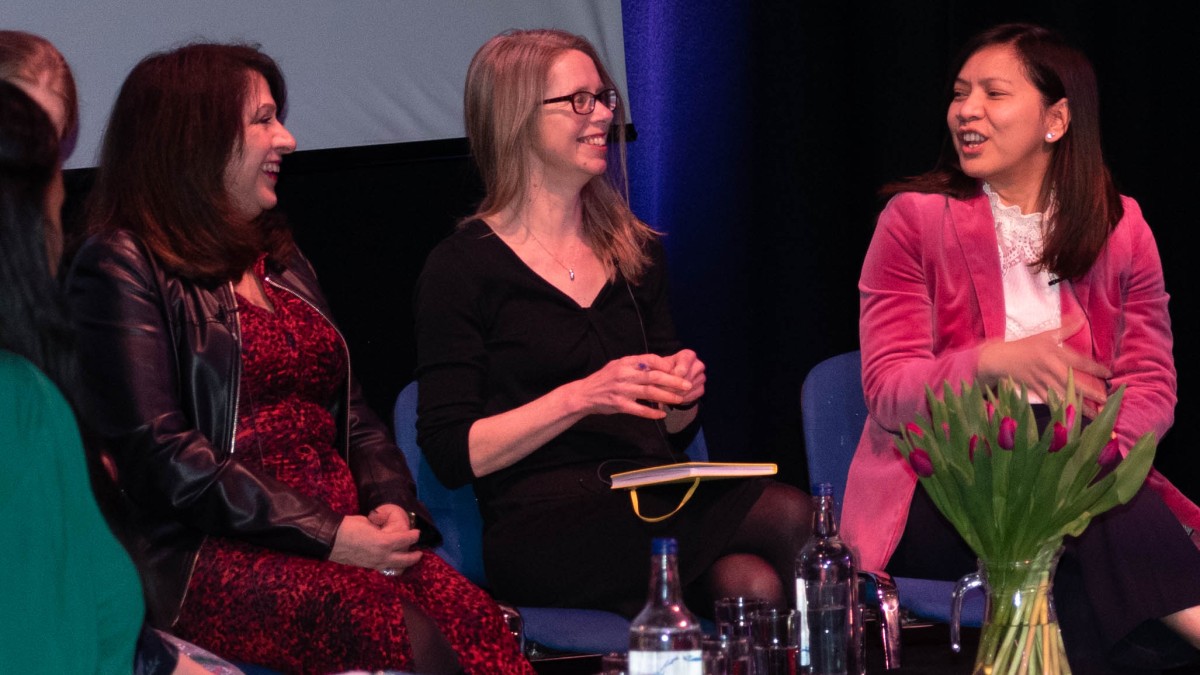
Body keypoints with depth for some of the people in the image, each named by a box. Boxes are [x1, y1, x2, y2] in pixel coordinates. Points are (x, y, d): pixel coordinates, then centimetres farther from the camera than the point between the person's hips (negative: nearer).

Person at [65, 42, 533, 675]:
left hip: (347, 541, 6)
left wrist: (392, 505, 2)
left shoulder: (280, 262, 26)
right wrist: (325, 535, -14)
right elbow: (157, 452, -11)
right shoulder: (123, 267, 0)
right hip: (205, 553, -6)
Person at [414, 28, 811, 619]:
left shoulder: (636, 251, 20)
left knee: (749, 582, -33)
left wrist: (683, 393, 1)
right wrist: (582, 397, -15)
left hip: (654, 499, 6)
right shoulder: (461, 269, 1)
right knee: (789, 519, -30)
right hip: (543, 522, -5)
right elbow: (451, 454, -5)